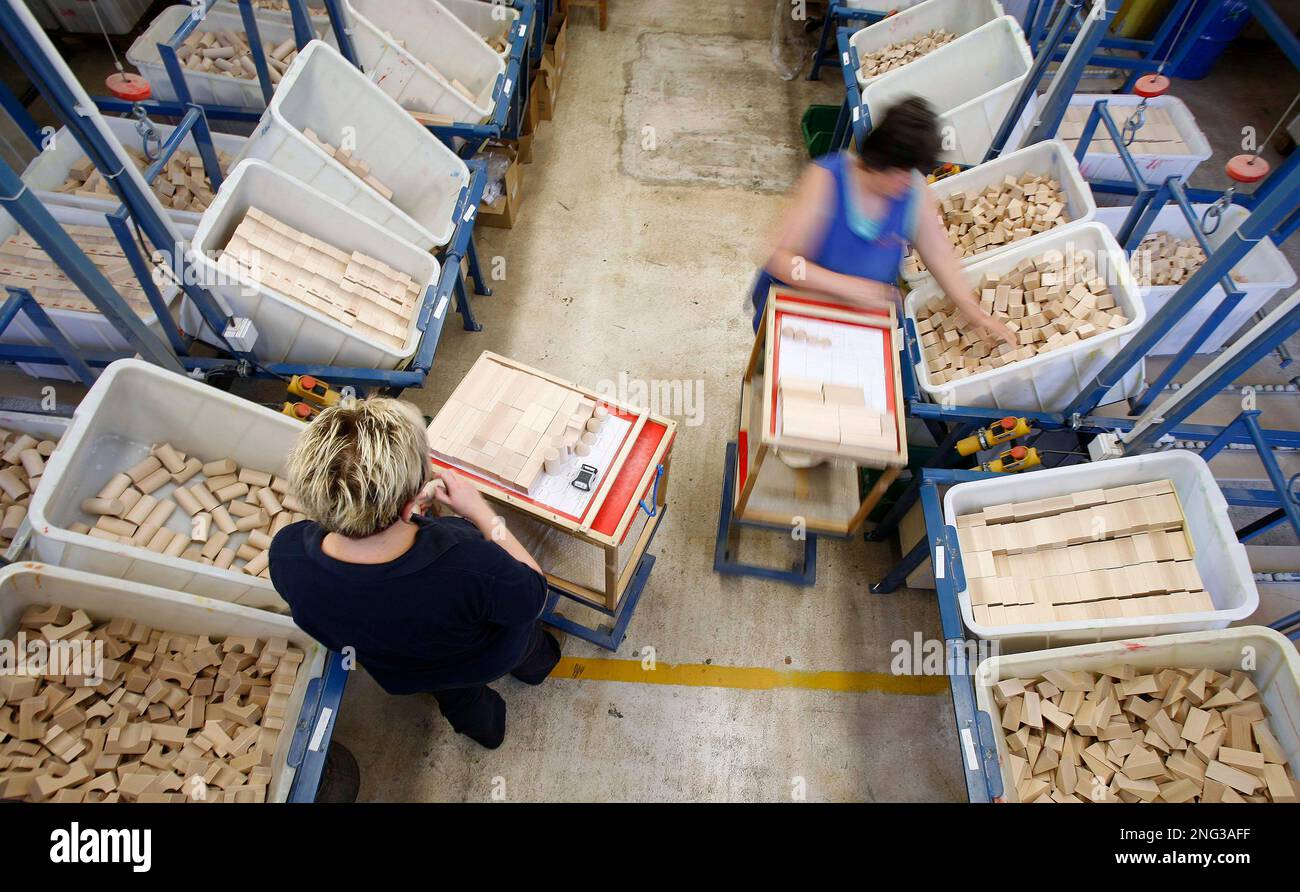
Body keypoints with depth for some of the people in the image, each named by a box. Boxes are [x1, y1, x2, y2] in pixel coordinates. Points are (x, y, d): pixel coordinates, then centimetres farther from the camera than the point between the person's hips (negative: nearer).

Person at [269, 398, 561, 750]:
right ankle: (533, 662, 61)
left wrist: (406, 510, -13)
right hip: (489, 656, -3)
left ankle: (478, 723, 67)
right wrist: (482, 513, -19)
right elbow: (535, 595, -22)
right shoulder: (474, 565, -47)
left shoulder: (284, 553, -34)